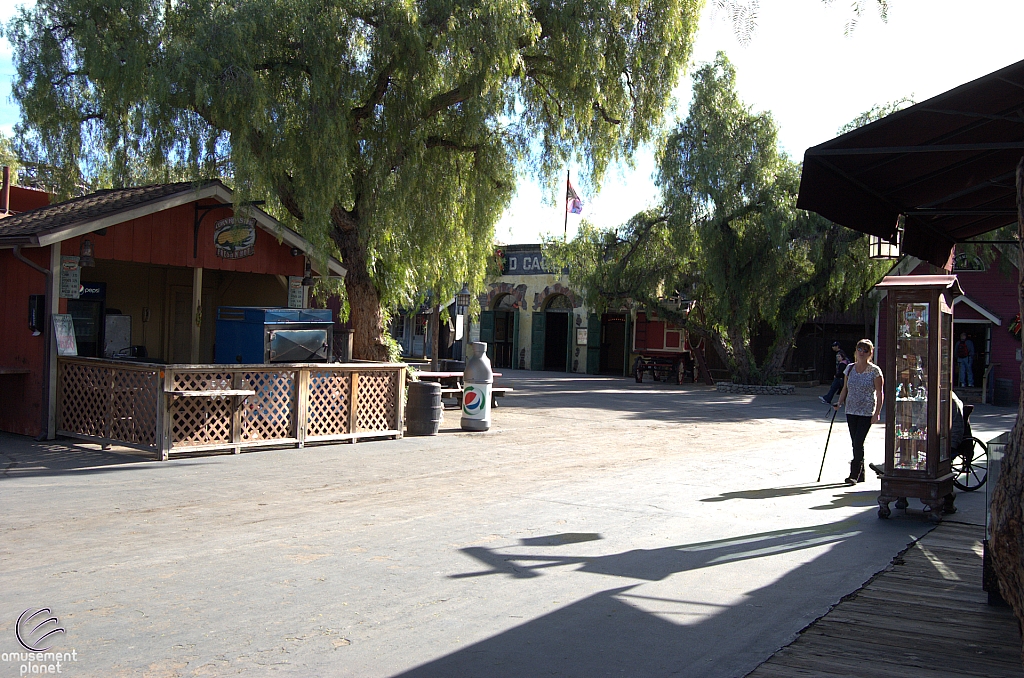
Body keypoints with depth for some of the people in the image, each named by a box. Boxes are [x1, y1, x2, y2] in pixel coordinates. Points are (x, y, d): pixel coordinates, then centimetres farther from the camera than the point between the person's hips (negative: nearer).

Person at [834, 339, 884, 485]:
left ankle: (854, 475, -7)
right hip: (851, 411, 5)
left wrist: (877, 413, -10)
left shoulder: (875, 371, -6)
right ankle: (860, 475, 19)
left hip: (867, 412, -5)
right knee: (856, 444, 9)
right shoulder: (850, 368, 7)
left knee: (858, 443, -11)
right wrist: (839, 403, 5)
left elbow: (879, 393, -5)